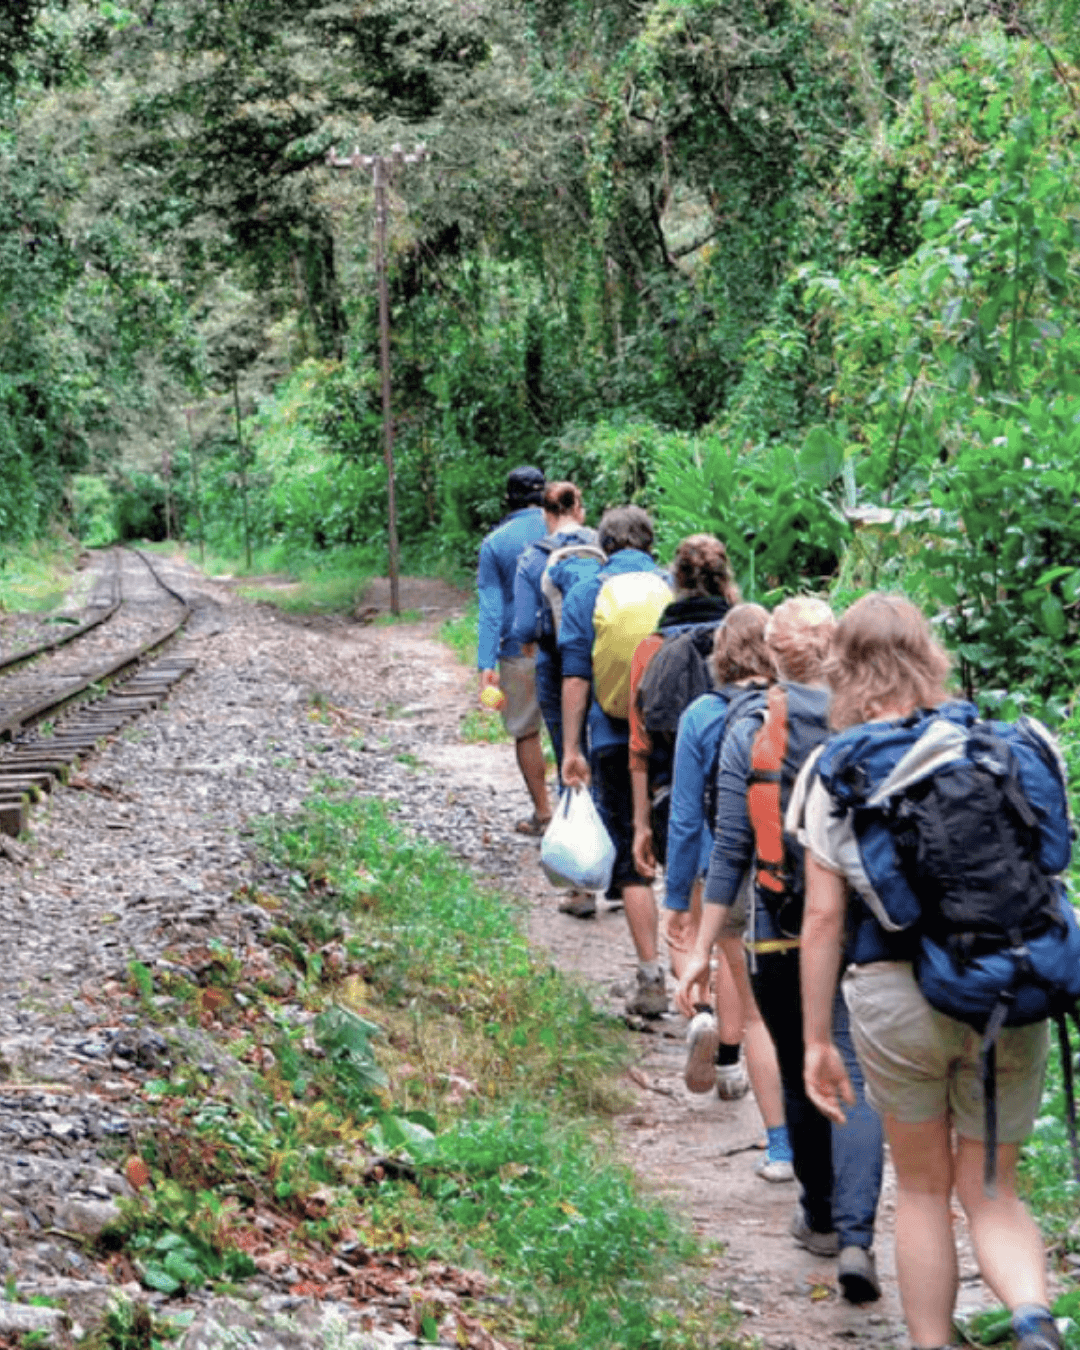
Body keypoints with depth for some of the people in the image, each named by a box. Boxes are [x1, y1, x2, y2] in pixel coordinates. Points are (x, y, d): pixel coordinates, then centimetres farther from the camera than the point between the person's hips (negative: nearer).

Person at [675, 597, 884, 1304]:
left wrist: (702, 950, 1)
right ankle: (855, 1235, -17)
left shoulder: (749, 735, -4)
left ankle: (821, 1217, 31)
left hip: (782, 933, 0)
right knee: (854, 1079, -3)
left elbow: (731, 852, -4)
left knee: (801, 1078, 17)